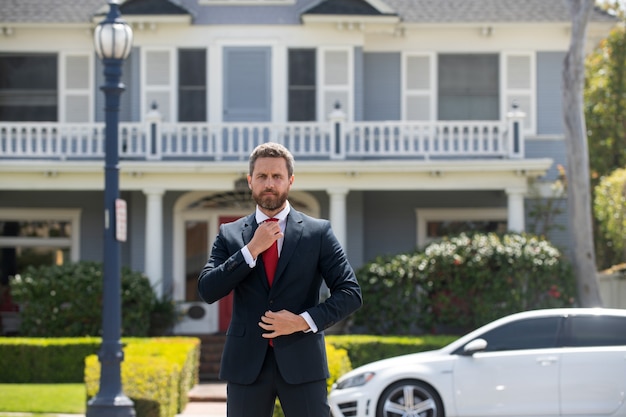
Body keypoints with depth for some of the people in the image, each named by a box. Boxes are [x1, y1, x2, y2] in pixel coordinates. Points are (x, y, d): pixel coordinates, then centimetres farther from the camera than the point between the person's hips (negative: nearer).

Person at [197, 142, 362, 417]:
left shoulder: (318, 232, 5)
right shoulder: (230, 235, 9)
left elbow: (350, 292, 1)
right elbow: (207, 290, -3)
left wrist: (304, 321, -12)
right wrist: (252, 250, -10)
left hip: (301, 363, -1)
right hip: (246, 365, 1)